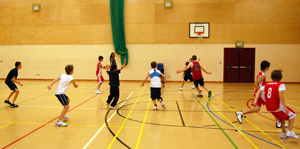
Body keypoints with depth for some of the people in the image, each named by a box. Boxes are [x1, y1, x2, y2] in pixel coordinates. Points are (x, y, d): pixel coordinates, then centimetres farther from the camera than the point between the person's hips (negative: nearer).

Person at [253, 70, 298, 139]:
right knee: (292, 115, 16)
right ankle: (290, 132, 5)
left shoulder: (267, 84, 13)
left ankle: (284, 133, 34)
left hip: (269, 108, 6)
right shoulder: (280, 84, -5)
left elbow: (259, 92, 0)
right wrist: (285, 107, -26)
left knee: (282, 117, 30)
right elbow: (280, 94, -23)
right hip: (277, 107, -6)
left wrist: (255, 100, -11)